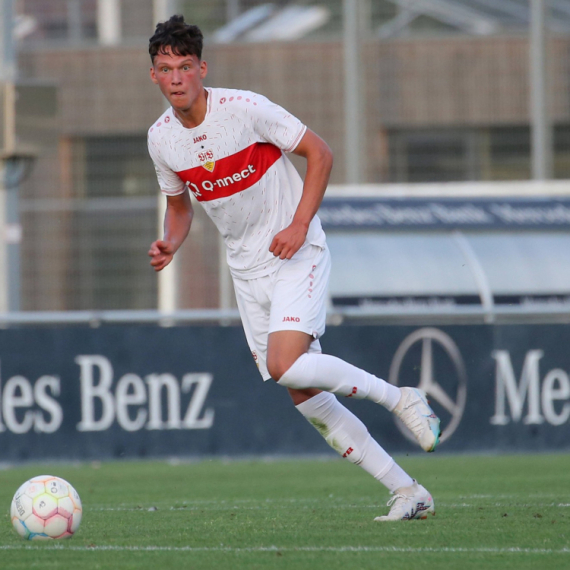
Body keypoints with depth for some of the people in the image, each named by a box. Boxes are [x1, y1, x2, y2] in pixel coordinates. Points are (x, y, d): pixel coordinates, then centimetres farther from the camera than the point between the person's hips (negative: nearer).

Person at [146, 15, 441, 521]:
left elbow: (319, 153, -9)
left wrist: (300, 224, -18)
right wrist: (170, 244, -6)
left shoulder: (244, 109, -17)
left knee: (286, 366, -26)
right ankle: (408, 493, 5)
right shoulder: (161, 138, -1)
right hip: (246, 267, 6)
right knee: (304, 394, 0)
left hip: (296, 252, -6)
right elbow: (179, 205, 16)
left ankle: (401, 399, -5)